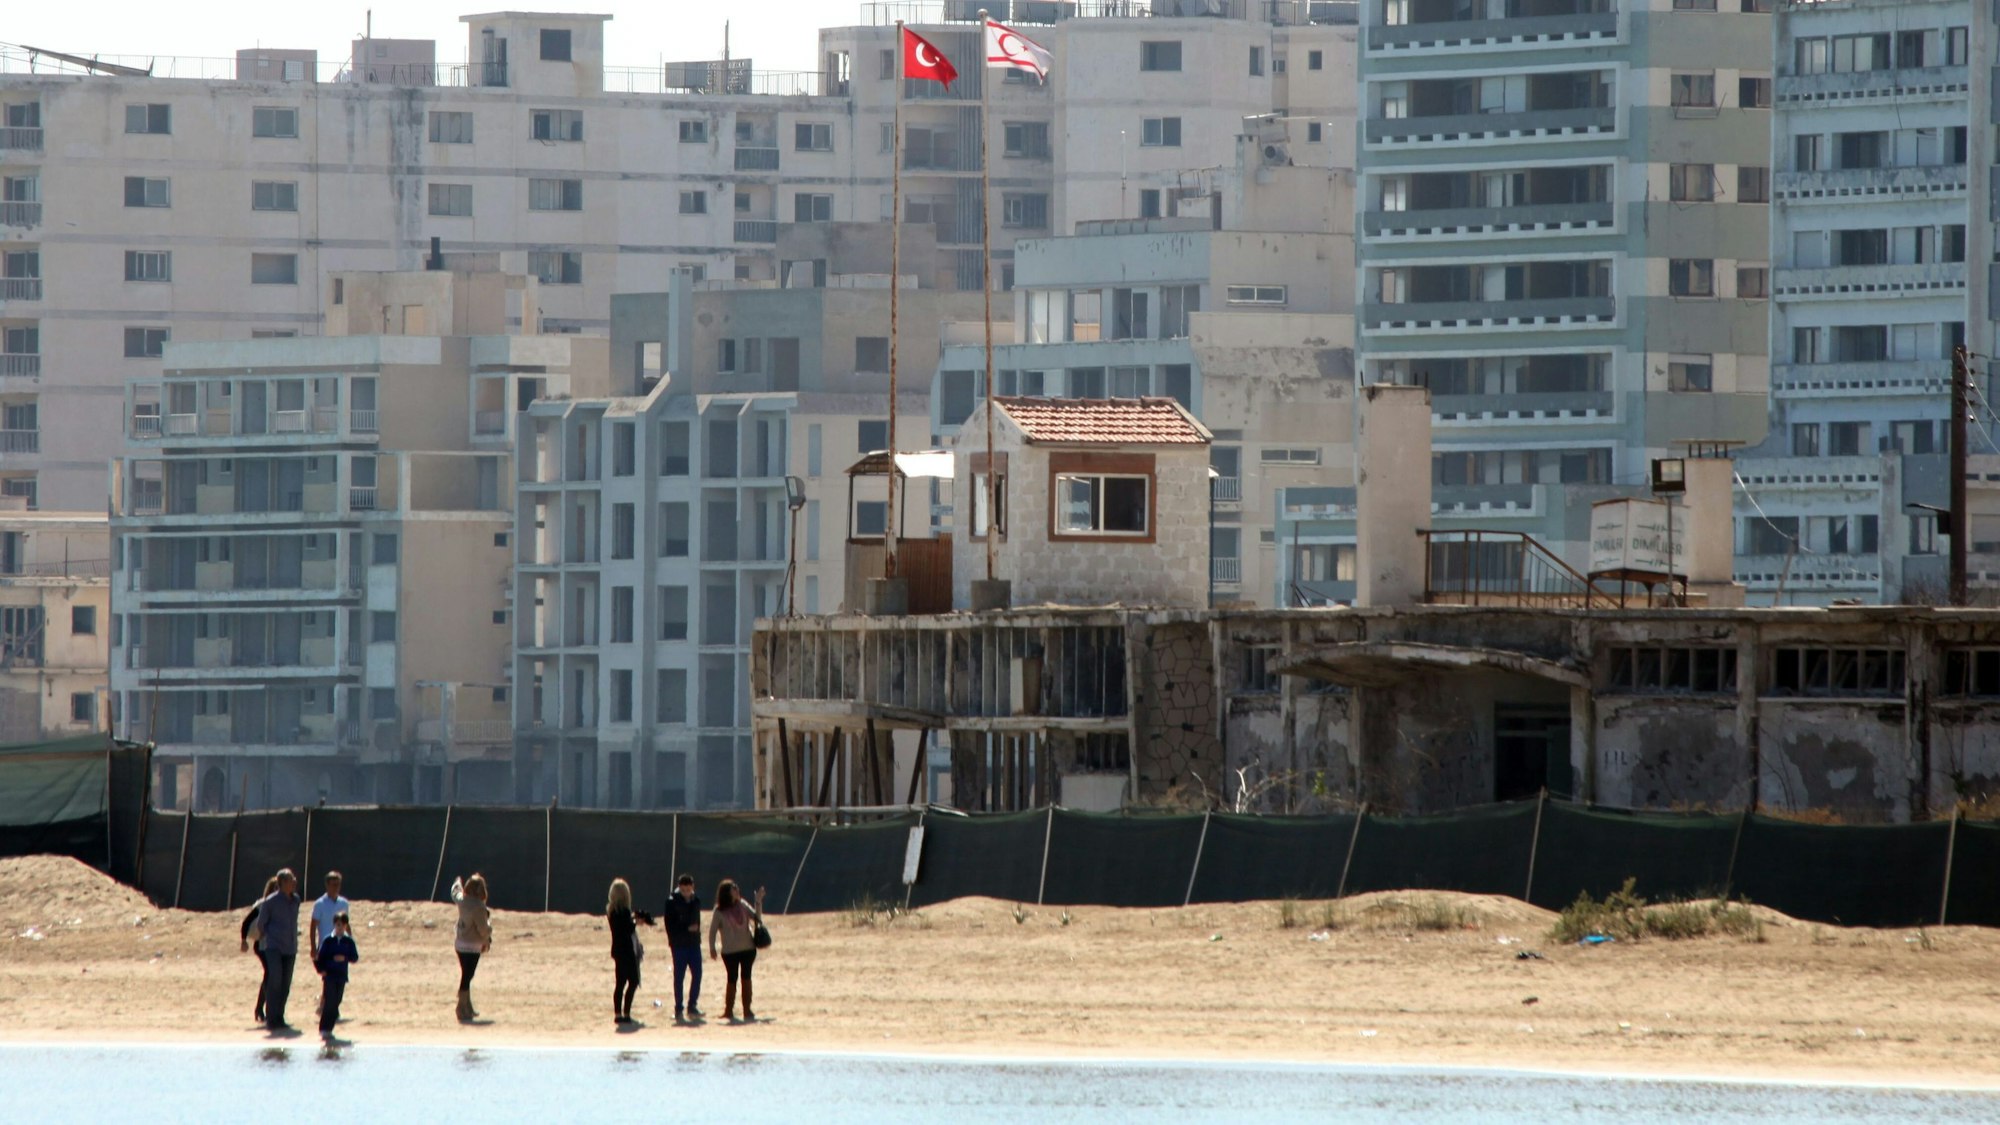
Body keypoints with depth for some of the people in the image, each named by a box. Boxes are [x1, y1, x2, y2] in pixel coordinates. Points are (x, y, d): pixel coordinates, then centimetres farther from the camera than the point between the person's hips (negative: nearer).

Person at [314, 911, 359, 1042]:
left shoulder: (348, 941, 4)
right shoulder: (328, 940, -1)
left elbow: (355, 957, 1)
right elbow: (320, 957, 1)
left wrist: (345, 958, -16)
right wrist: (321, 970, -11)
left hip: (341, 976, 3)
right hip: (329, 975, -3)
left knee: (336, 1002, 3)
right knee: (329, 1002, -10)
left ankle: (328, 1029, 11)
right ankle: (324, 1029, -7)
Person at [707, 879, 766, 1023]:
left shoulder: (742, 905, 3)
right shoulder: (720, 911, -6)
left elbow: (756, 917, 3)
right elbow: (713, 930, -2)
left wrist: (759, 902, -8)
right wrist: (712, 948, -5)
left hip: (748, 948, 3)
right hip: (730, 951, -3)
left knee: (746, 978, 5)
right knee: (732, 980, 2)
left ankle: (747, 1011, 10)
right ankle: (728, 1011, 13)